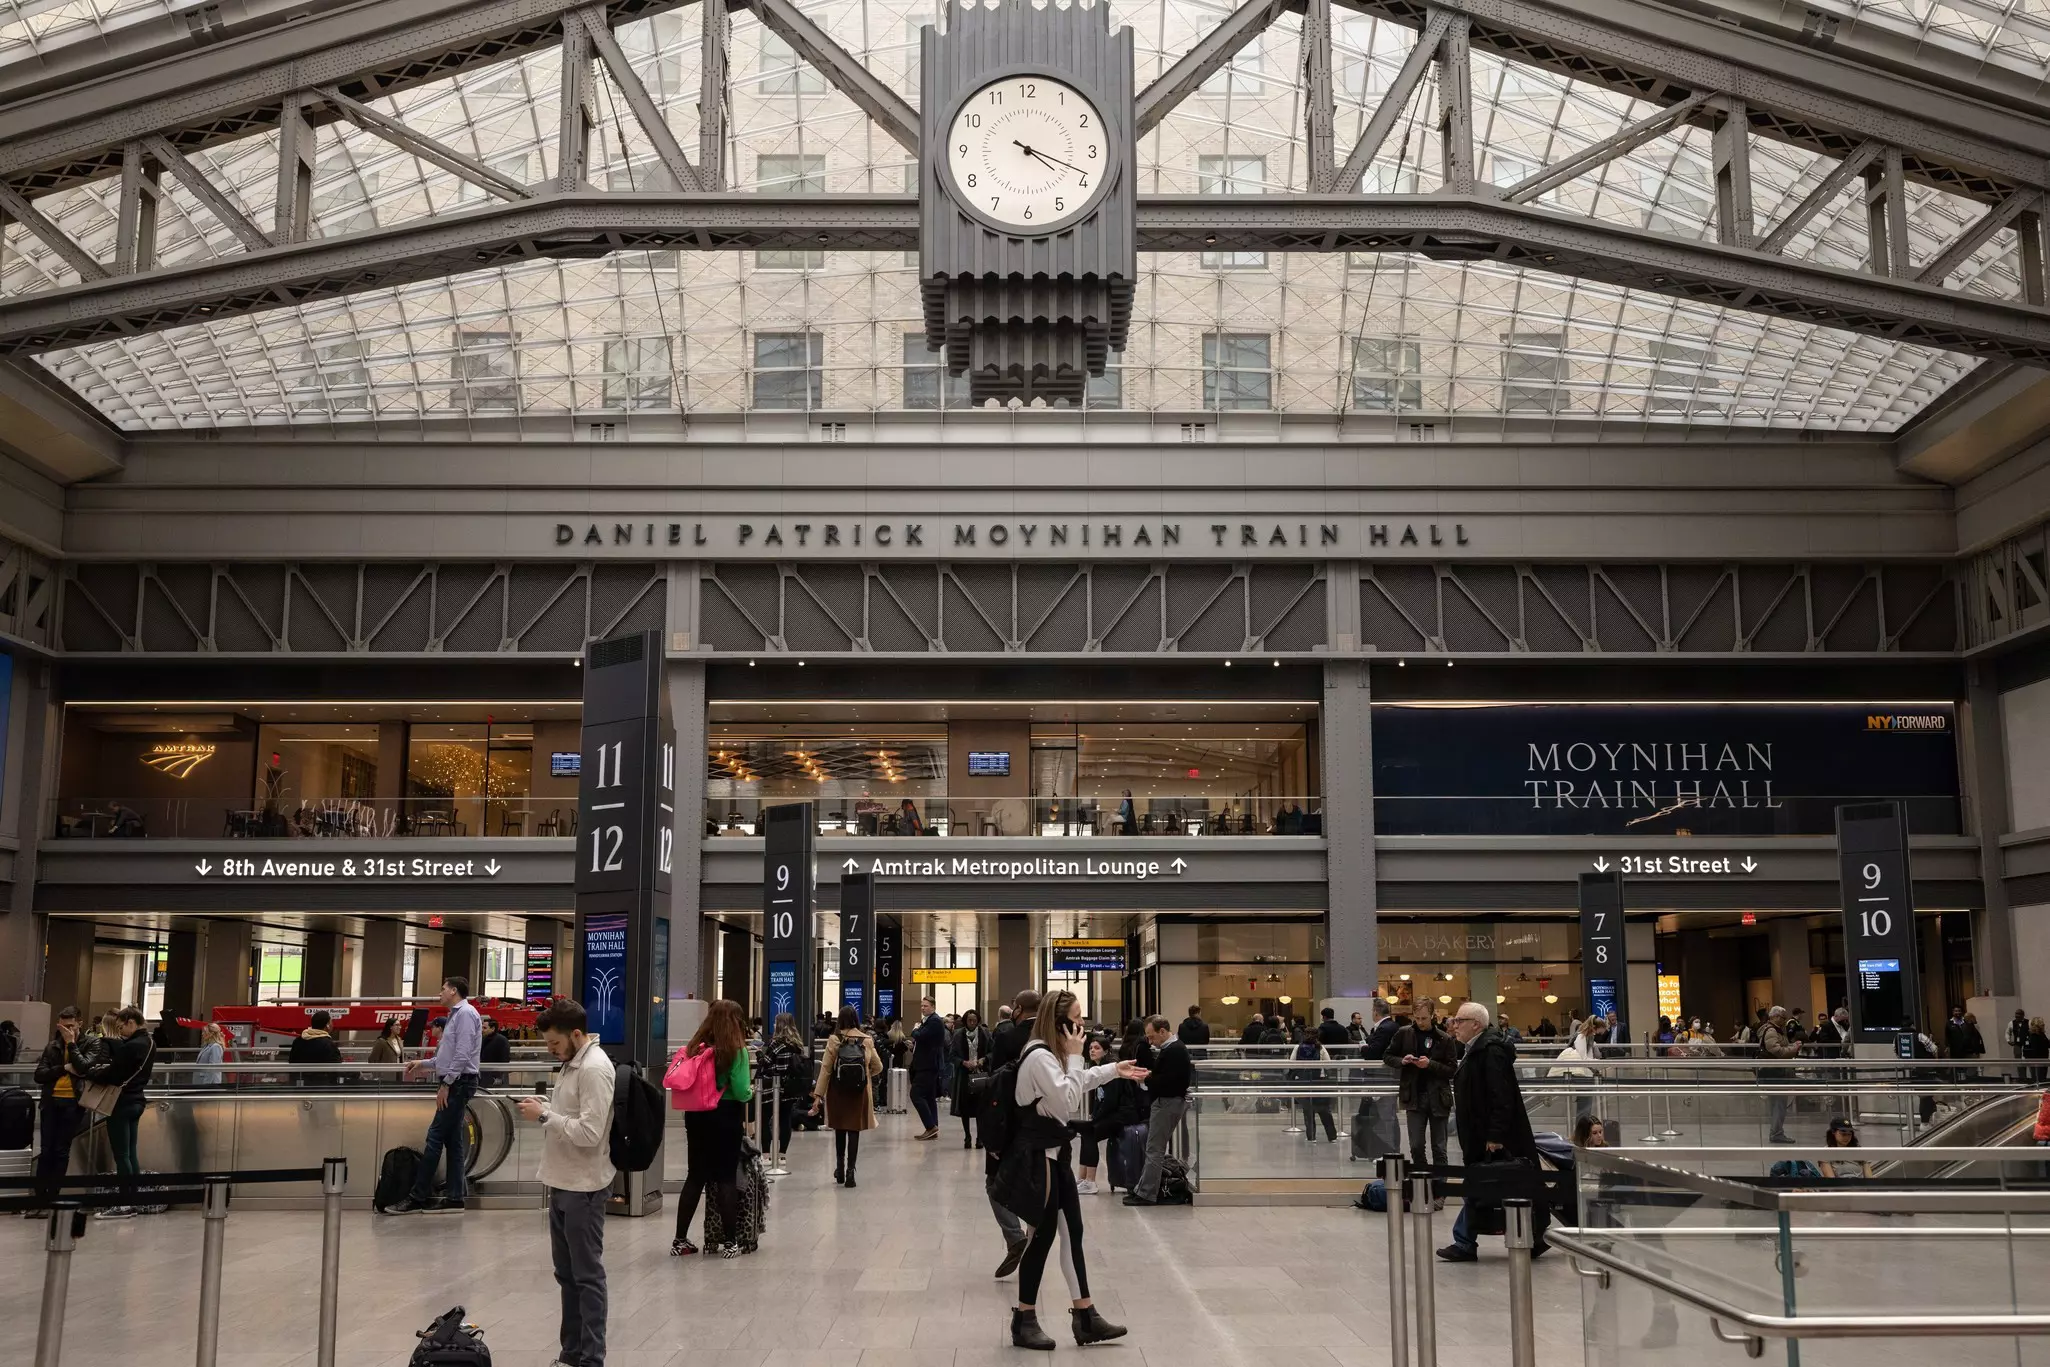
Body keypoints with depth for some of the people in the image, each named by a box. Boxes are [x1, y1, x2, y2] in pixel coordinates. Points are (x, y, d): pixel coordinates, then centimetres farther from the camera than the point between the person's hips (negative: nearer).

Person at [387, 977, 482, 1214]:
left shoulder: (465, 1013, -12)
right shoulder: (456, 1014, 19)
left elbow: (462, 1054, -20)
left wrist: (446, 1083, -20)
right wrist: (424, 1064, 20)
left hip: (459, 1083, -10)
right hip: (454, 1083, 10)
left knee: (435, 1137, -10)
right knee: (453, 1140, 8)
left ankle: (418, 1197, -9)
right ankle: (455, 1196, 9)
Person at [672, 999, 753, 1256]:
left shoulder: (694, 1048, 3)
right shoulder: (736, 1051, -11)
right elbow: (741, 1092, -15)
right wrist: (751, 1091, 6)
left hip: (696, 1115, 5)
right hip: (726, 1117, -4)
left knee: (695, 1176, 12)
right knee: (726, 1178, 3)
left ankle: (680, 1240, 15)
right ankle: (729, 1242, 5)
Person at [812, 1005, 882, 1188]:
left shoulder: (834, 1040, -6)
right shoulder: (867, 1040, -4)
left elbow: (825, 1068, -7)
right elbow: (877, 1067, 3)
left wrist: (818, 1094, -5)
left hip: (838, 1091, 0)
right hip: (860, 1091, 0)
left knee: (840, 1129, 18)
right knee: (854, 1131, 3)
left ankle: (840, 1166, 22)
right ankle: (850, 1171, -2)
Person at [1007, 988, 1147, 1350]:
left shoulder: (1053, 1054, 14)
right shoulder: (1040, 1057, -21)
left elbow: (1077, 1083, 32)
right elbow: (1068, 1100, -24)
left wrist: (1114, 1070, 29)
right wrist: (1074, 1056, -20)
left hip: (1055, 1151, 10)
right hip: (1038, 1155, -10)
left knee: (1072, 1232, 9)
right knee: (1044, 1233, -4)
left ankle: (1085, 1318, 13)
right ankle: (1024, 1320, 8)